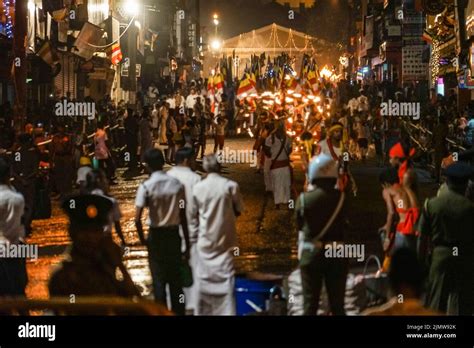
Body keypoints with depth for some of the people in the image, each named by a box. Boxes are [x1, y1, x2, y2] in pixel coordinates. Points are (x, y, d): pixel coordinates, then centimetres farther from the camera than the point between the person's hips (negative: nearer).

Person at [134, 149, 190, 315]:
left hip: (156, 235, -3)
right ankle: (178, 312, 17)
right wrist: (187, 245, 6)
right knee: (176, 278, 12)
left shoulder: (146, 187, -12)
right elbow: (183, 217, 0)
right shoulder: (177, 184, -2)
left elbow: (137, 219, -18)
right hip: (174, 234, 3)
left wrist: (142, 239, -1)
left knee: (159, 279, 6)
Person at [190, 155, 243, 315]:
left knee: (204, 277, 10)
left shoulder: (198, 187, -6)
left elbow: (193, 215, 2)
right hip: (225, 239, -1)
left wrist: (195, 233, 14)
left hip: (205, 240, 1)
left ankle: (203, 311, 17)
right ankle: (227, 311, -1)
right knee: (226, 277, 2)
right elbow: (239, 209, 3)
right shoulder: (231, 186, -10)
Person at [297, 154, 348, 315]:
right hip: (336, 254, 0)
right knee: (337, 304, 9)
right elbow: (344, 222, 1)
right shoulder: (341, 197, -9)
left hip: (311, 253, 0)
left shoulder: (304, 198, -10)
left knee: (310, 303, 6)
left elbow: (299, 225, 3)